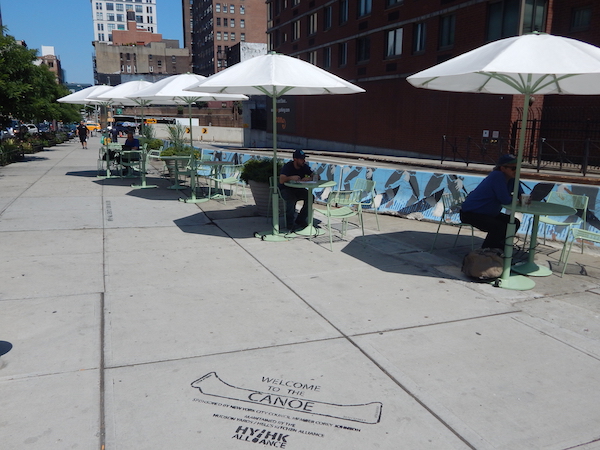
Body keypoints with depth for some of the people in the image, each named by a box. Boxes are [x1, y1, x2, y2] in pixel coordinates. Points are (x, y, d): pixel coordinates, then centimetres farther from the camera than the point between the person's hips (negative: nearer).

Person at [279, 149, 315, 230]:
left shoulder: (304, 167, -1)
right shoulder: (287, 166, -15)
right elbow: (281, 180, -28)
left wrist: (308, 178, -20)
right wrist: (291, 178, -41)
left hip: (298, 189, 5)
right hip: (286, 189, -5)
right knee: (291, 199, -37)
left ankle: (300, 221, -10)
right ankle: (290, 224, -20)